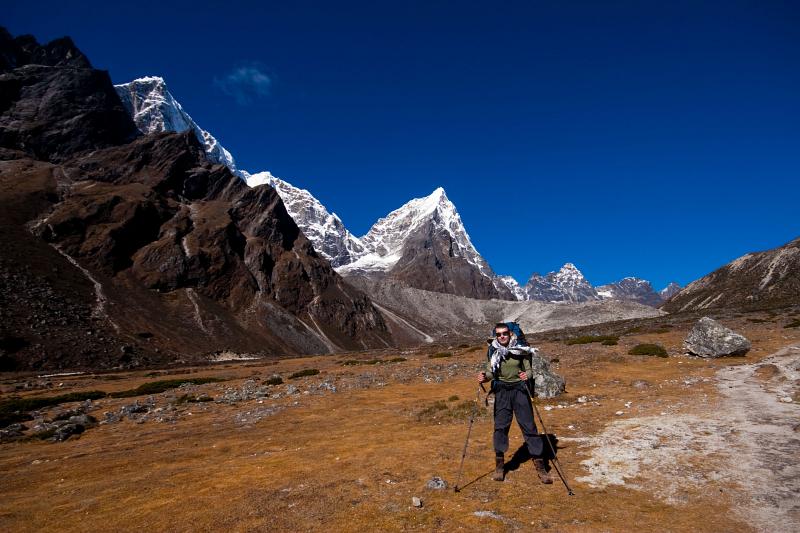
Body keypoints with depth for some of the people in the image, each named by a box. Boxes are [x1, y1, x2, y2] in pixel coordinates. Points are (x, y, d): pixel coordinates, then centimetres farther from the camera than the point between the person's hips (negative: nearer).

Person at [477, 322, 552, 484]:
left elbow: (529, 370, -3)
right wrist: (485, 377, -24)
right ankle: (499, 464, 14)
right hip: (501, 391, 1)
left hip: (519, 390, -1)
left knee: (529, 426, -2)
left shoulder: (520, 350, -3)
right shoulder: (493, 351, -1)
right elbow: (490, 372, -2)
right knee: (500, 426, -1)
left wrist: (527, 375, -25)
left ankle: (539, 464, 7)